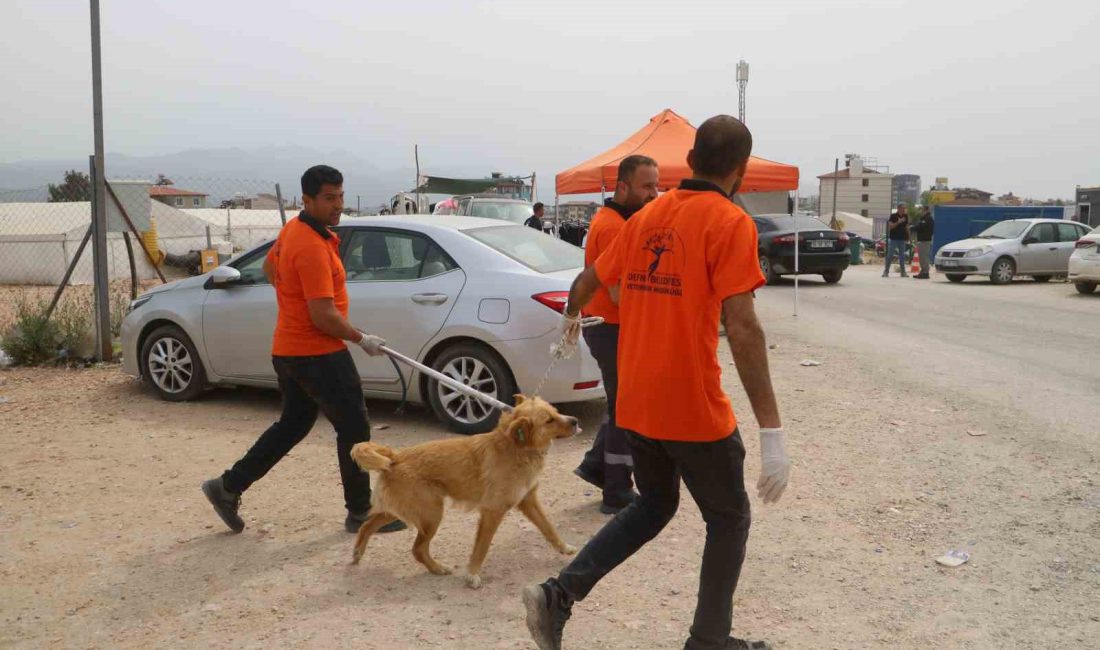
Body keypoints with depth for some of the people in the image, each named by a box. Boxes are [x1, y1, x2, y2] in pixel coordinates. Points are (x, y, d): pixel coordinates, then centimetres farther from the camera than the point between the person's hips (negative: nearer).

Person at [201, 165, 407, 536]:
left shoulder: (292, 229, 8)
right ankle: (361, 513, 11)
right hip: (318, 355, -10)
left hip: (290, 350, 10)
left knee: (292, 425, 21)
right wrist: (362, 340, -12)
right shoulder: (313, 247, -23)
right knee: (354, 429, 1)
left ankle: (228, 487, 24)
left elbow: (269, 266, 27)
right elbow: (324, 316, -25)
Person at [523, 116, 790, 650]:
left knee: (654, 506, 24)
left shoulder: (647, 216, 9)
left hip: (635, 402, 7)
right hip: (693, 406, -7)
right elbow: (742, 328, -21)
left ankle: (559, 596, 12)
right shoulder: (730, 223, -11)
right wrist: (772, 430, -22)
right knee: (729, 519, 15)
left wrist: (571, 318, 44)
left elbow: (588, 280, 21)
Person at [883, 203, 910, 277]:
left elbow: (907, 227, 15)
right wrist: (898, 222, -23)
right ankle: (886, 271, 0)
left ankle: (903, 272, 10)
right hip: (893, 238, -4)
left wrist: (908, 238, 12)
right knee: (890, 255, -4)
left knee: (902, 256, 6)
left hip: (902, 239, 4)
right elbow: (890, 226, -11)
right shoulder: (893, 216, -3)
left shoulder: (905, 216, 10)